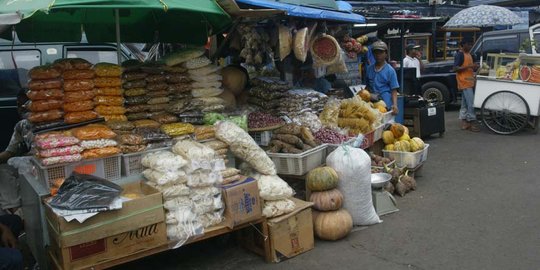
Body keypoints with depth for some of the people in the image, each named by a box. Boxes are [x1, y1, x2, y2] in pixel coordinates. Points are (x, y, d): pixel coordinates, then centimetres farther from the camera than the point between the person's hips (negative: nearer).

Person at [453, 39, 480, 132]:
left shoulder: (469, 54, 18)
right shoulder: (460, 54, -10)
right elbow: (455, 68, -17)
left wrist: (475, 67, 7)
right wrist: (469, 66, -21)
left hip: (469, 82, 9)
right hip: (464, 82, -9)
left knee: (465, 103, 10)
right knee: (470, 103, -11)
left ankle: (464, 122, 14)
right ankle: (472, 122, -7)